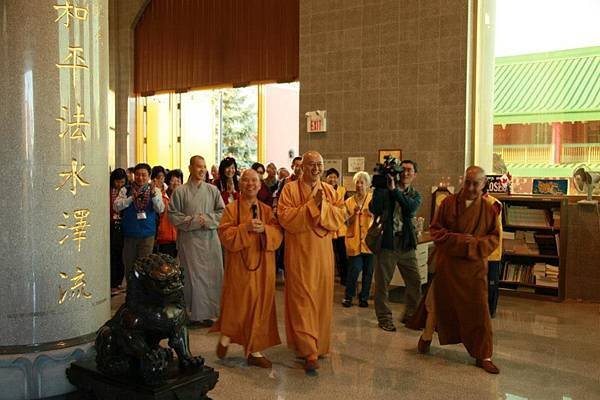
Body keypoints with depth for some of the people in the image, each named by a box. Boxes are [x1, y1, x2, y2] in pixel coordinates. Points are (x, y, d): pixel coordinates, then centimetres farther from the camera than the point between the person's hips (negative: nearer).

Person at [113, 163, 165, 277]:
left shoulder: (155, 190, 1)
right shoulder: (126, 190, 3)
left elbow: (160, 209, -13)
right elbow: (116, 207, -8)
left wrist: (153, 194, -29)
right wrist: (132, 197, -20)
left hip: (147, 234, -1)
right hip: (129, 234, 1)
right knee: (128, 265, 10)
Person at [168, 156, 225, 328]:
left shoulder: (213, 190, 7)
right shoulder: (180, 191, -1)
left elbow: (222, 211, 6)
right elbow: (173, 215, -3)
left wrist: (207, 219, -9)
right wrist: (193, 221, -12)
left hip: (210, 238, 3)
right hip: (189, 239, -3)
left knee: (211, 275, 4)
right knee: (193, 275, -1)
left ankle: (207, 312, 16)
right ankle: (195, 314, 8)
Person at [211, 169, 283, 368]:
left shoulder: (267, 210, 9)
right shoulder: (231, 208, 0)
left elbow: (278, 234, 1)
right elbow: (225, 235, -10)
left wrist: (264, 229, -17)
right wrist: (246, 227, -21)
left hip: (262, 266, 3)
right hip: (239, 265, -3)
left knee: (259, 306, 6)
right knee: (237, 304, 1)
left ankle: (255, 351, 16)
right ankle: (225, 338, 29)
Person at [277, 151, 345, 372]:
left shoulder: (330, 190, 10)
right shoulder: (290, 189, -2)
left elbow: (340, 217, 2)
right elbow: (285, 218, -14)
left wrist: (323, 205, -14)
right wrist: (312, 203, -17)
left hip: (323, 252, 4)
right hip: (299, 252, -4)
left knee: (322, 298, 10)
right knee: (303, 300, -6)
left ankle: (319, 343, 27)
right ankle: (309, 351, -4)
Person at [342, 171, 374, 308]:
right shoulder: (349, 202, 7)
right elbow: (347, 222, 3)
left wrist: (372, 214, -18)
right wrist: (354, 214, -14)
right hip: (354, 240, 0)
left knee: (368, 271, 4)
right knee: (354, 269, -5)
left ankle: (364, 297, 20)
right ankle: (348, 296, 14)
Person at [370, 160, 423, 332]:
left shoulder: (415, 195, 9)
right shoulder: (385, 190, 0)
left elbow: (411, 207, -14)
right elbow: (374, 209, -14)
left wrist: (394, 189, -22)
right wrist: (379, 187, -19)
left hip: (407, 244, 3)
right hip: (387, 242, -3)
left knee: (415, 281, 7)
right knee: (382, 282, 3)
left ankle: (410, 314, 26)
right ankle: (384, 317, 17)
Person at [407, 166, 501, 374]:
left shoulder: (489, 209, -1)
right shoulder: (448, 203, -4)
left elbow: (494, 237, 3)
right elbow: (435, 230, -3)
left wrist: (475, 244, -16)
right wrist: (459, 240, -16)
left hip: (474, 266, 1)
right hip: (447, 264, 0)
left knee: (479, 309, 0)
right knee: (438, 302, 14)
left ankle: (483, 356, 12)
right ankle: (426, 337, 39)